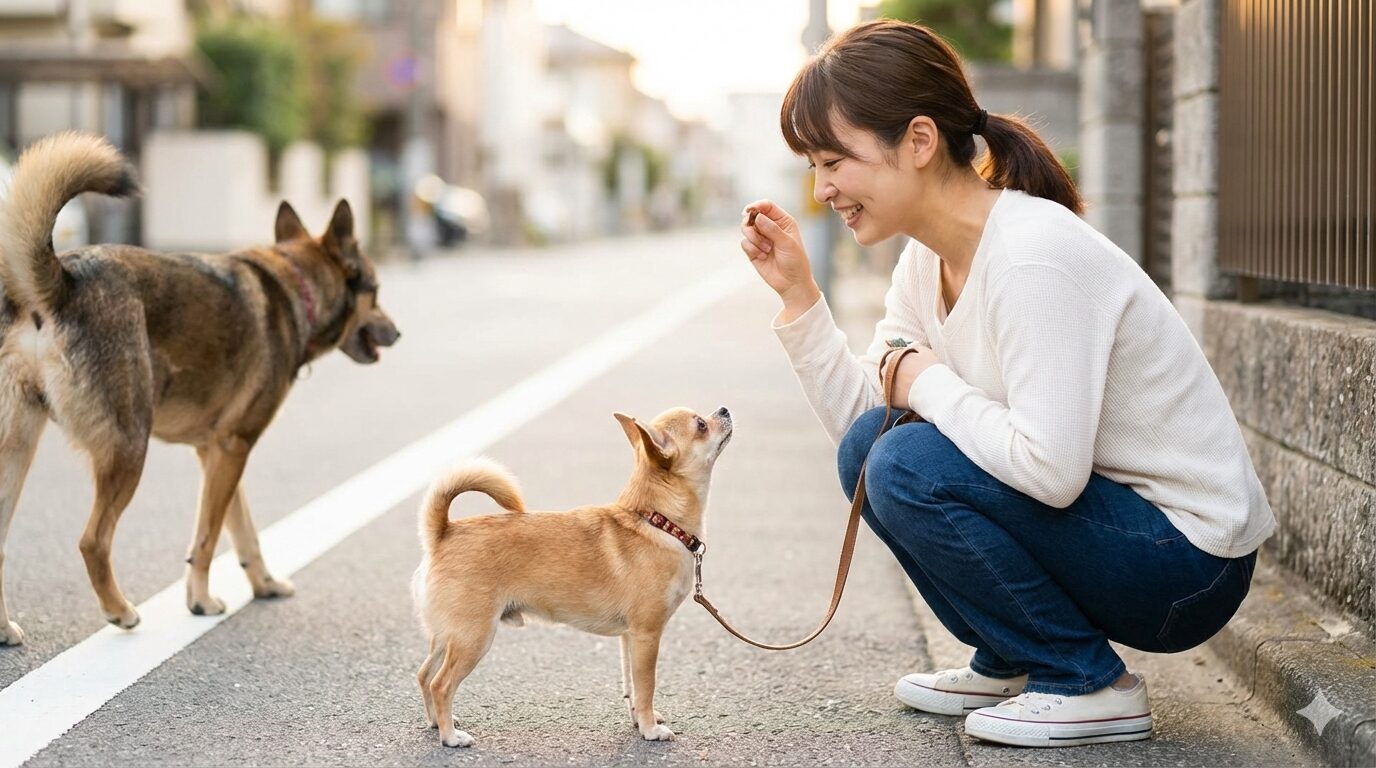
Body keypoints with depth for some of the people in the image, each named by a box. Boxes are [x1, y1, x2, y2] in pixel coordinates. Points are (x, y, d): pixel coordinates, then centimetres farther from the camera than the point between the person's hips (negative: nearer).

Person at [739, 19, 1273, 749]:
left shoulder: (1034, 256, -25)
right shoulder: (928, 259, 3)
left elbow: (1051, 468, -31)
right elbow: (859, 416, 2)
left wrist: (929, 384, -18)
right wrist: (797, 292, -4)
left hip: (1188, 562, -9)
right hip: (1095, 514, 9)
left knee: (908, 466, -21)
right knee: (869, 447, 4)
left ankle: (1090, 684, -6)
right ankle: (1010, 665, 16)